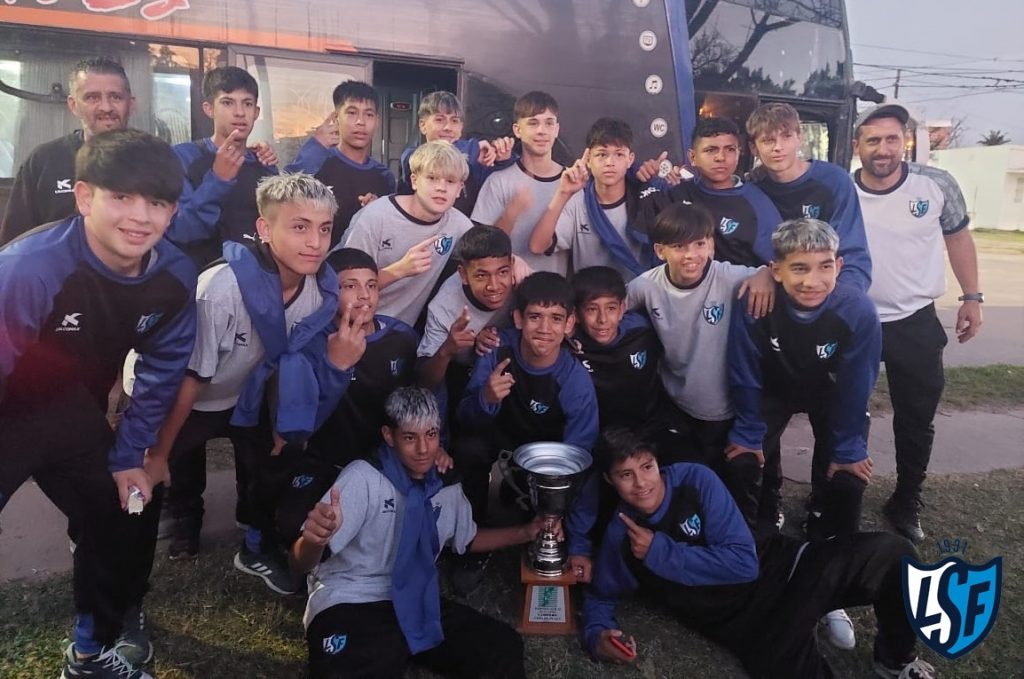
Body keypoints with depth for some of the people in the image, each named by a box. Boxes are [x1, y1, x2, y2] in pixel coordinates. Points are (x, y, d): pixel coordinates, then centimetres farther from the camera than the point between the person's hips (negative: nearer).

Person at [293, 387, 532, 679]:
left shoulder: (447, 488, 6)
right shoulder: (363, 477, -14)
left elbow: (468, 539, 26)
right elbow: (301, 563, -17)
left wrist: (526, 532, 13)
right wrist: (316, 539, -41)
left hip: (416, 602, 7)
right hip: (349, 605, -6)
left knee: (505, 649, -12)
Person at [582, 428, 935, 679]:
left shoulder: (694, 479, -10)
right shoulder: (619, 538, -5)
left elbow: (744, 561, -15)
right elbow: (599, 596, 13)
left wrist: (661, 552, -18)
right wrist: (597, 636, -9)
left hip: (782, 567, 1)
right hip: (749, 624, -1)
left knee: (890, 553, -21)